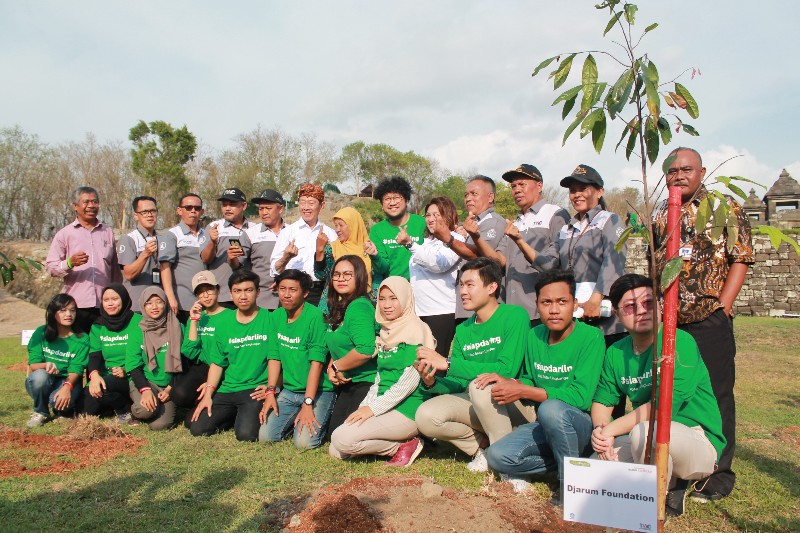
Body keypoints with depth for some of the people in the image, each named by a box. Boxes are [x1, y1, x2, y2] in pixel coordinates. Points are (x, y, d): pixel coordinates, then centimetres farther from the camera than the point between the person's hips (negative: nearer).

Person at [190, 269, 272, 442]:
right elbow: (217, 363, 12)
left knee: (246, 434, -24)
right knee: (198, 429, -6)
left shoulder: (270, 320, -4)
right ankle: (235, 416, 18)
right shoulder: (224, 324, 11)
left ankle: (253, 415, 10)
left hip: (255, 390, -5)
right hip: (227, 389, 5)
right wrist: (208, 394, 3)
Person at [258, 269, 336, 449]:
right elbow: (274, 357, 7)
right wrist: (270, 392, -2)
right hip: (289, 391, 6)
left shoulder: (315, 316, -16)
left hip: (318, 391, -6)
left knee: (305, 442, -20)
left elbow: (316, 362, -20)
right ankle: (295, 420, 21)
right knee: (266, 437, -6)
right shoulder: (276, 316, 5)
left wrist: (307, 404, -23)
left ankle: (321, 423, 12)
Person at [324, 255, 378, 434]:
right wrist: (332, 369, -5)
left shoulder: (359, 307, -21)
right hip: (349, 383, 10)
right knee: (333, 431, 12)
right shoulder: (339, 308, 10)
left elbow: (366, 350, -33)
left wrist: (336, 366, -17)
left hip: (366, 384, -10)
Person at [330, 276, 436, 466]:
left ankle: (404, 445, -4)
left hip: (407, 410, -9)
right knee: (335, 451, 0)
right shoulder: (385, 333, 16)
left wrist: (373, 408, -16)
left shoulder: (415, 330, -10)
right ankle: (400, 441, 8)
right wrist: (364, 407, 4)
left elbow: (411, 381, -17)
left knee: (342, 439, -20)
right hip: (385, 407, 9)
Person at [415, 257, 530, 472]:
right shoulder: (463, 330, 7)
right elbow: (457, 385, 5)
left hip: (519, 405, -6)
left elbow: (506, 370, -25)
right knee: (426, 416, -15)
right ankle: (485, 445, 4)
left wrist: (447, 363, -25)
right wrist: (432, 382, -19)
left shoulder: (515, 315, -13)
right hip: (478, 402, 6)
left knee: (480, 384, -34)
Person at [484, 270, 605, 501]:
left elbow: (580, 397, -23)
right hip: (546, 426, 5)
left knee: (551, 408, -36)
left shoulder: (591, 337, -15)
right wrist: (509, 383, -10)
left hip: (583, 425, -5)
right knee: (497, 456, -17)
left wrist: (522, 391, -21)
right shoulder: (534, 336, 4)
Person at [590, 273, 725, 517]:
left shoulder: (680, 342, -18)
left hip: (700, 442, -6)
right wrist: (600, 431, -19)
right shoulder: (616, 353, 2)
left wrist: (610, 430, -21)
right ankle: (670, 482, 10)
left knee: (645, 431, -36)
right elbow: (602, 401, 4)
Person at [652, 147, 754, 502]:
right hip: (666, 322, 5)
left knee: (715, 395, 2)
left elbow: (740, 260, -4)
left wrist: (722, 307, -11)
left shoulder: (724, 207, 0)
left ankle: (719, 473, 15)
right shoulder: (660, 215, 13)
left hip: (708, 320, -4)